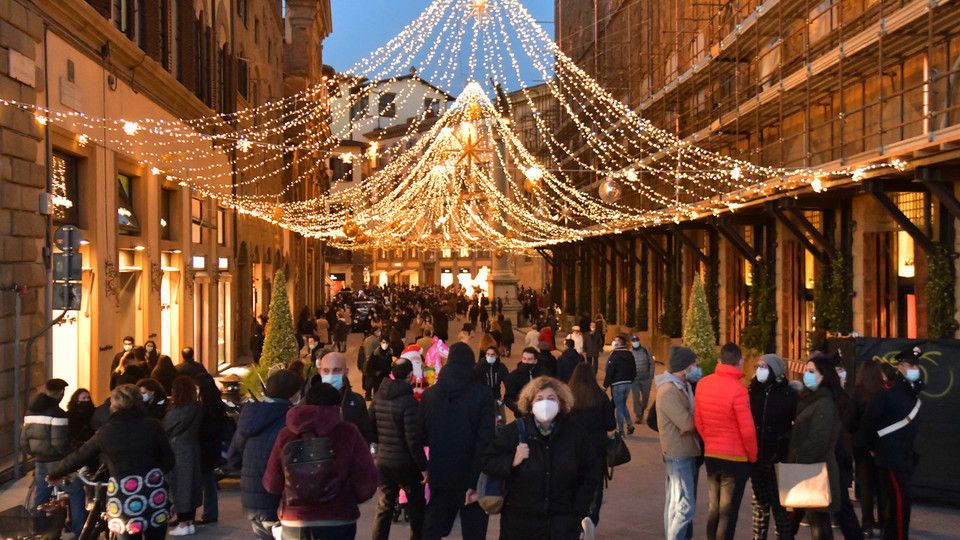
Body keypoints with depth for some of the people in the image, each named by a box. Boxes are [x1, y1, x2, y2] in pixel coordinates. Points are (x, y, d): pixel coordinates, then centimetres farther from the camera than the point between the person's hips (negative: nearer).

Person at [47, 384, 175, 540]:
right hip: (154, 492, 1)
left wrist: (53, 474, 23)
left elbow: (78, 457, 7)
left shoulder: (106, 431, -1)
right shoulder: (152, 425, -1)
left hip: (124, 495, -1)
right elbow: (168, 461, 0)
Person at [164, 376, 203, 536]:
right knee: (191, 482, 12)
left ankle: (183, 524, 5)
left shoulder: (176, 411, -18)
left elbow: (164, 429, -3)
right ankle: (190, 521, 18)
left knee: (179, 484, 1)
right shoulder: (197, 408, -2)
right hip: (192, 449, 6)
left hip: (178, 451, -6)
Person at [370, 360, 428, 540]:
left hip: (383, 461, 5)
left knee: (384, 506, 15)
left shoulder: (378, 397, -1)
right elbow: (414, 440, -20)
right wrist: (423, 467, -13)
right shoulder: (409, 402, -19)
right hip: (406, 462, -5)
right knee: (417, 508, 11)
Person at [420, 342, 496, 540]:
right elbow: (485, 441, -19)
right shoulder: (482, 394, -12)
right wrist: (477, 482, -19)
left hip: (439, 474, 4)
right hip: (470, 475, -3)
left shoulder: (429, 394, 1)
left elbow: (422, 435, 4)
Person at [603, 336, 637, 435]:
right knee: (623, 405, 22)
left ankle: (621, 430, 4)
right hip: (628, 383, 6)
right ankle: (630, 425, 12)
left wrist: (605, 385, -9)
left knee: (619, 406, 1)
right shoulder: (630, 355, 7)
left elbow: (609, 372, -16)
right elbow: (634, 372, 12)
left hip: (617, 385, -6)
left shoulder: (614, 356, -15)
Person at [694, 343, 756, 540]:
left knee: (714, 509, 17)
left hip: (710, 455, 5)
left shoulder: (703, 384, -1)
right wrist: (752, 455, -2)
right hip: (735, 457, -5)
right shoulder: (738, 389, -19)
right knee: (728, 512, 5)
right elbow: (747, 429, -17)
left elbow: (698, 421, 5)